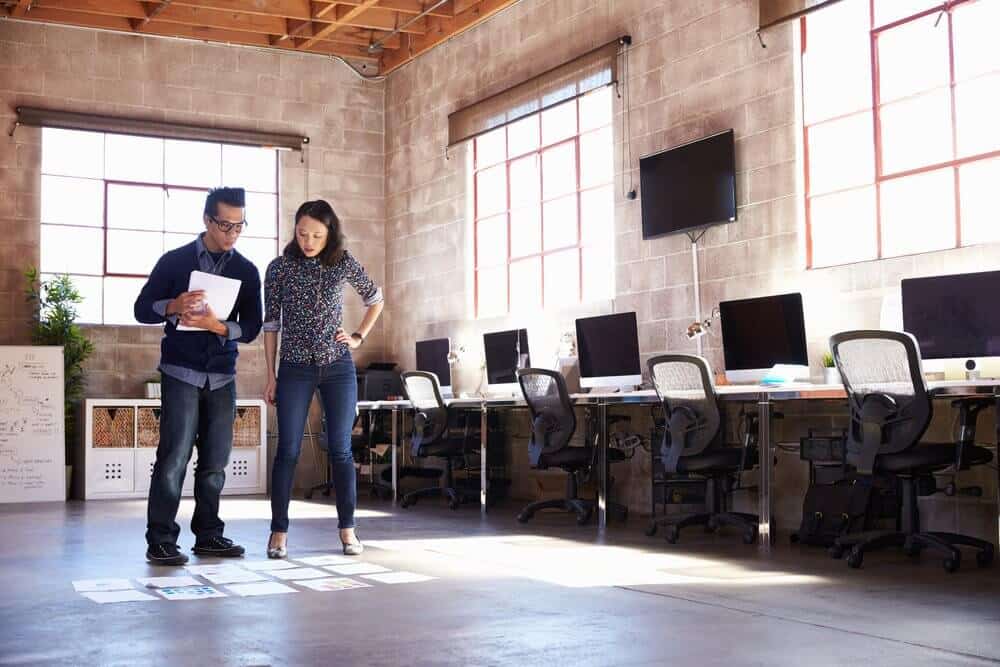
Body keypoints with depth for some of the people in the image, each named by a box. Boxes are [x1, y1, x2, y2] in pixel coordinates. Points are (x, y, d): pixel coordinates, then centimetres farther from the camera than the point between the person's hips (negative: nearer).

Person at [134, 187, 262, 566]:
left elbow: (251, 329, 3)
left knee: (215, 461, 6)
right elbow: (142, 310, 1)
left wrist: (218, 325, -16)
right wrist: (173, 306, -19)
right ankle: (160, 541, -5)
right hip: (181, 372, -3)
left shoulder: (246, 271, 8)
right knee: (174, 456, -10)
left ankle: (208, 535, 16)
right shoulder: (175, 261, 2)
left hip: (223, 376, 4)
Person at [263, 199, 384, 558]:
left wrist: (358, 337, 8)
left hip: (338, 367, 1)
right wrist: (271, 375, 0)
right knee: (288, 450, -3)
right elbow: (271, 324, 2)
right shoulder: (279, 268, 0)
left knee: (340, 449, 2)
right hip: (295, 369, -1)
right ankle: (279, 531, 4)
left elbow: (376, 300, 18)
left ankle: (347, 529, 9)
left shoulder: (344, 263, 2)